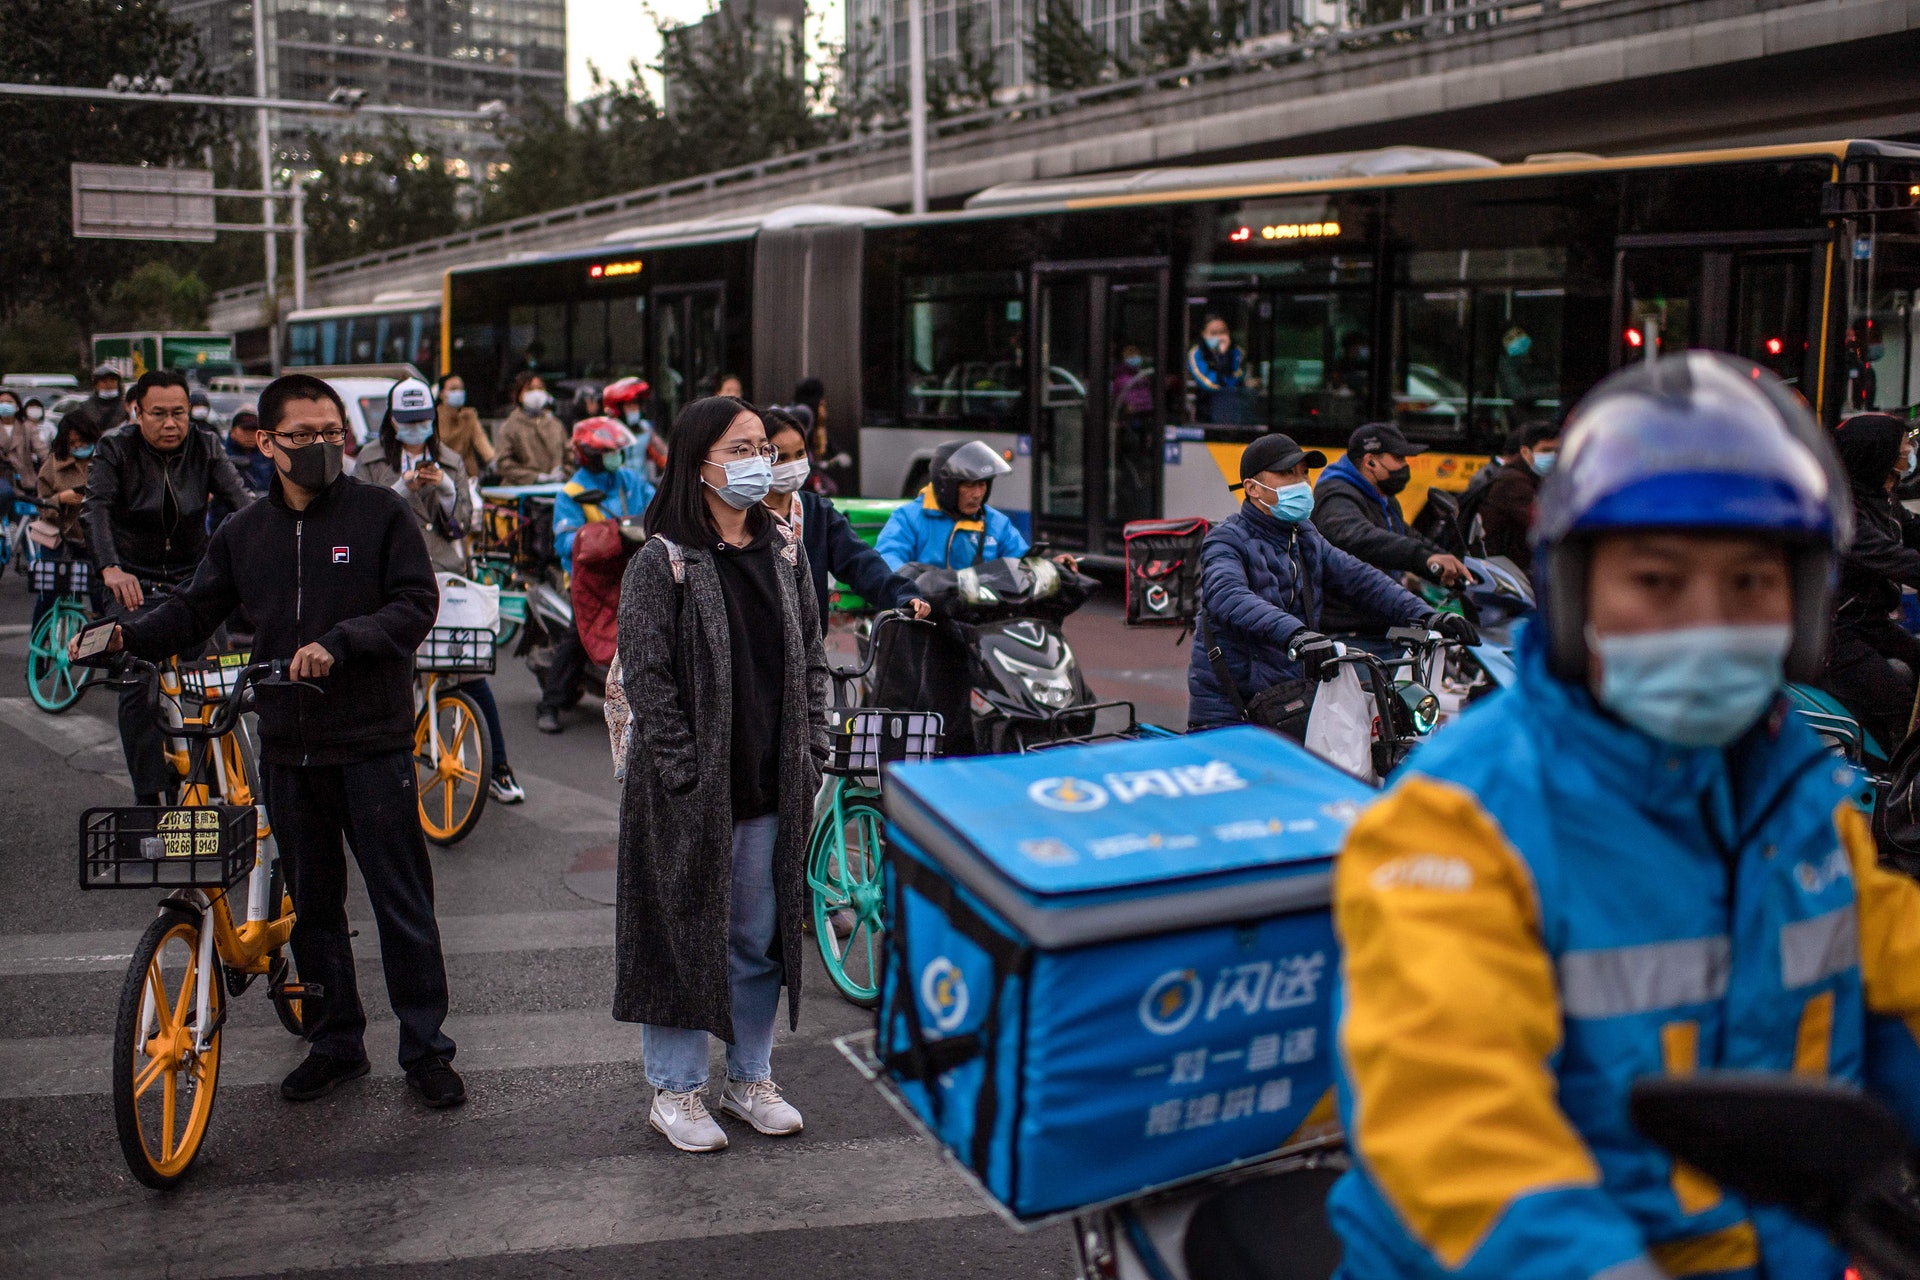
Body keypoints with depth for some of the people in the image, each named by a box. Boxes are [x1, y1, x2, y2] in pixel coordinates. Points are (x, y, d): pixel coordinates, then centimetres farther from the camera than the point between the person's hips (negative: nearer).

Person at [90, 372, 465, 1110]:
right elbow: (195, 612, 10)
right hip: (288, 746, 4)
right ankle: (336, 1042, 27)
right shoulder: (246, 533, 9)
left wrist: (340, 643, -22)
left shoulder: (381, 513, -3)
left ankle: (426, 1051, 12)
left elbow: (417, 604, -10)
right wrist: (129, 636, -8)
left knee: (402, 903, 0)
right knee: (311, 902, 13)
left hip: (372, 743, -4)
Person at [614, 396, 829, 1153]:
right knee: (684, 935, 5)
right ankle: (676, 1091, 19)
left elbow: (811, 661, 12)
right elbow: (648, 680, -11)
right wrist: (687, 777, -15)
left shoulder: (784, 553, 8)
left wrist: (810, 759, 5)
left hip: (773, 791, 5)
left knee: (761, 937, 13)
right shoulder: (661, 563, -9)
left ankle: (751, 1077, 29)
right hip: (689, 797, -5)